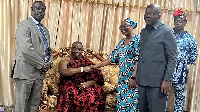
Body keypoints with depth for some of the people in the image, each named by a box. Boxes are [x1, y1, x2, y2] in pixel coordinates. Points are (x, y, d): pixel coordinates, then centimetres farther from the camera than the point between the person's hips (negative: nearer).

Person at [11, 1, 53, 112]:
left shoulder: (45, 30, 20)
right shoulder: (24, 25, -7)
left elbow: (48, 49, 24)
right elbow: (26, 49, -19)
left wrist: (49, 62, 3)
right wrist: (42, 64, -12)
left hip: (39, 73, 8)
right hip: (25, 72, -7)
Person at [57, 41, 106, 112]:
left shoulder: (86, 62, 14)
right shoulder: (64, 61, 10)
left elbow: (98, 76, 5)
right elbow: (63, 72, -13)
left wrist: (89, 83, -16)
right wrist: (82, 69, -16)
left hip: (84, 86, 2)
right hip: (69, 87, -1)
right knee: (70, 94, -34)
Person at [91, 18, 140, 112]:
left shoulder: (137, 40, -7)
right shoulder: (121, 42, 16)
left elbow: (139, 61, -15)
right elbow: (112, 58, 16)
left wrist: (133, 78, -22)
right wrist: (96, 66, 10)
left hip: (133, 79, -7)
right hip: (122, 78, 7)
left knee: (131, 104, -6)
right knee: (121, 103, 7)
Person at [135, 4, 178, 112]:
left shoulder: (166, 31, -6)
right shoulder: (143, 32, 14)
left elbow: (172, 58, -9)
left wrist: (167, 80, -15)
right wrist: (137, 76, 15)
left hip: (157, 83, -6)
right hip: (142, 81, 6)